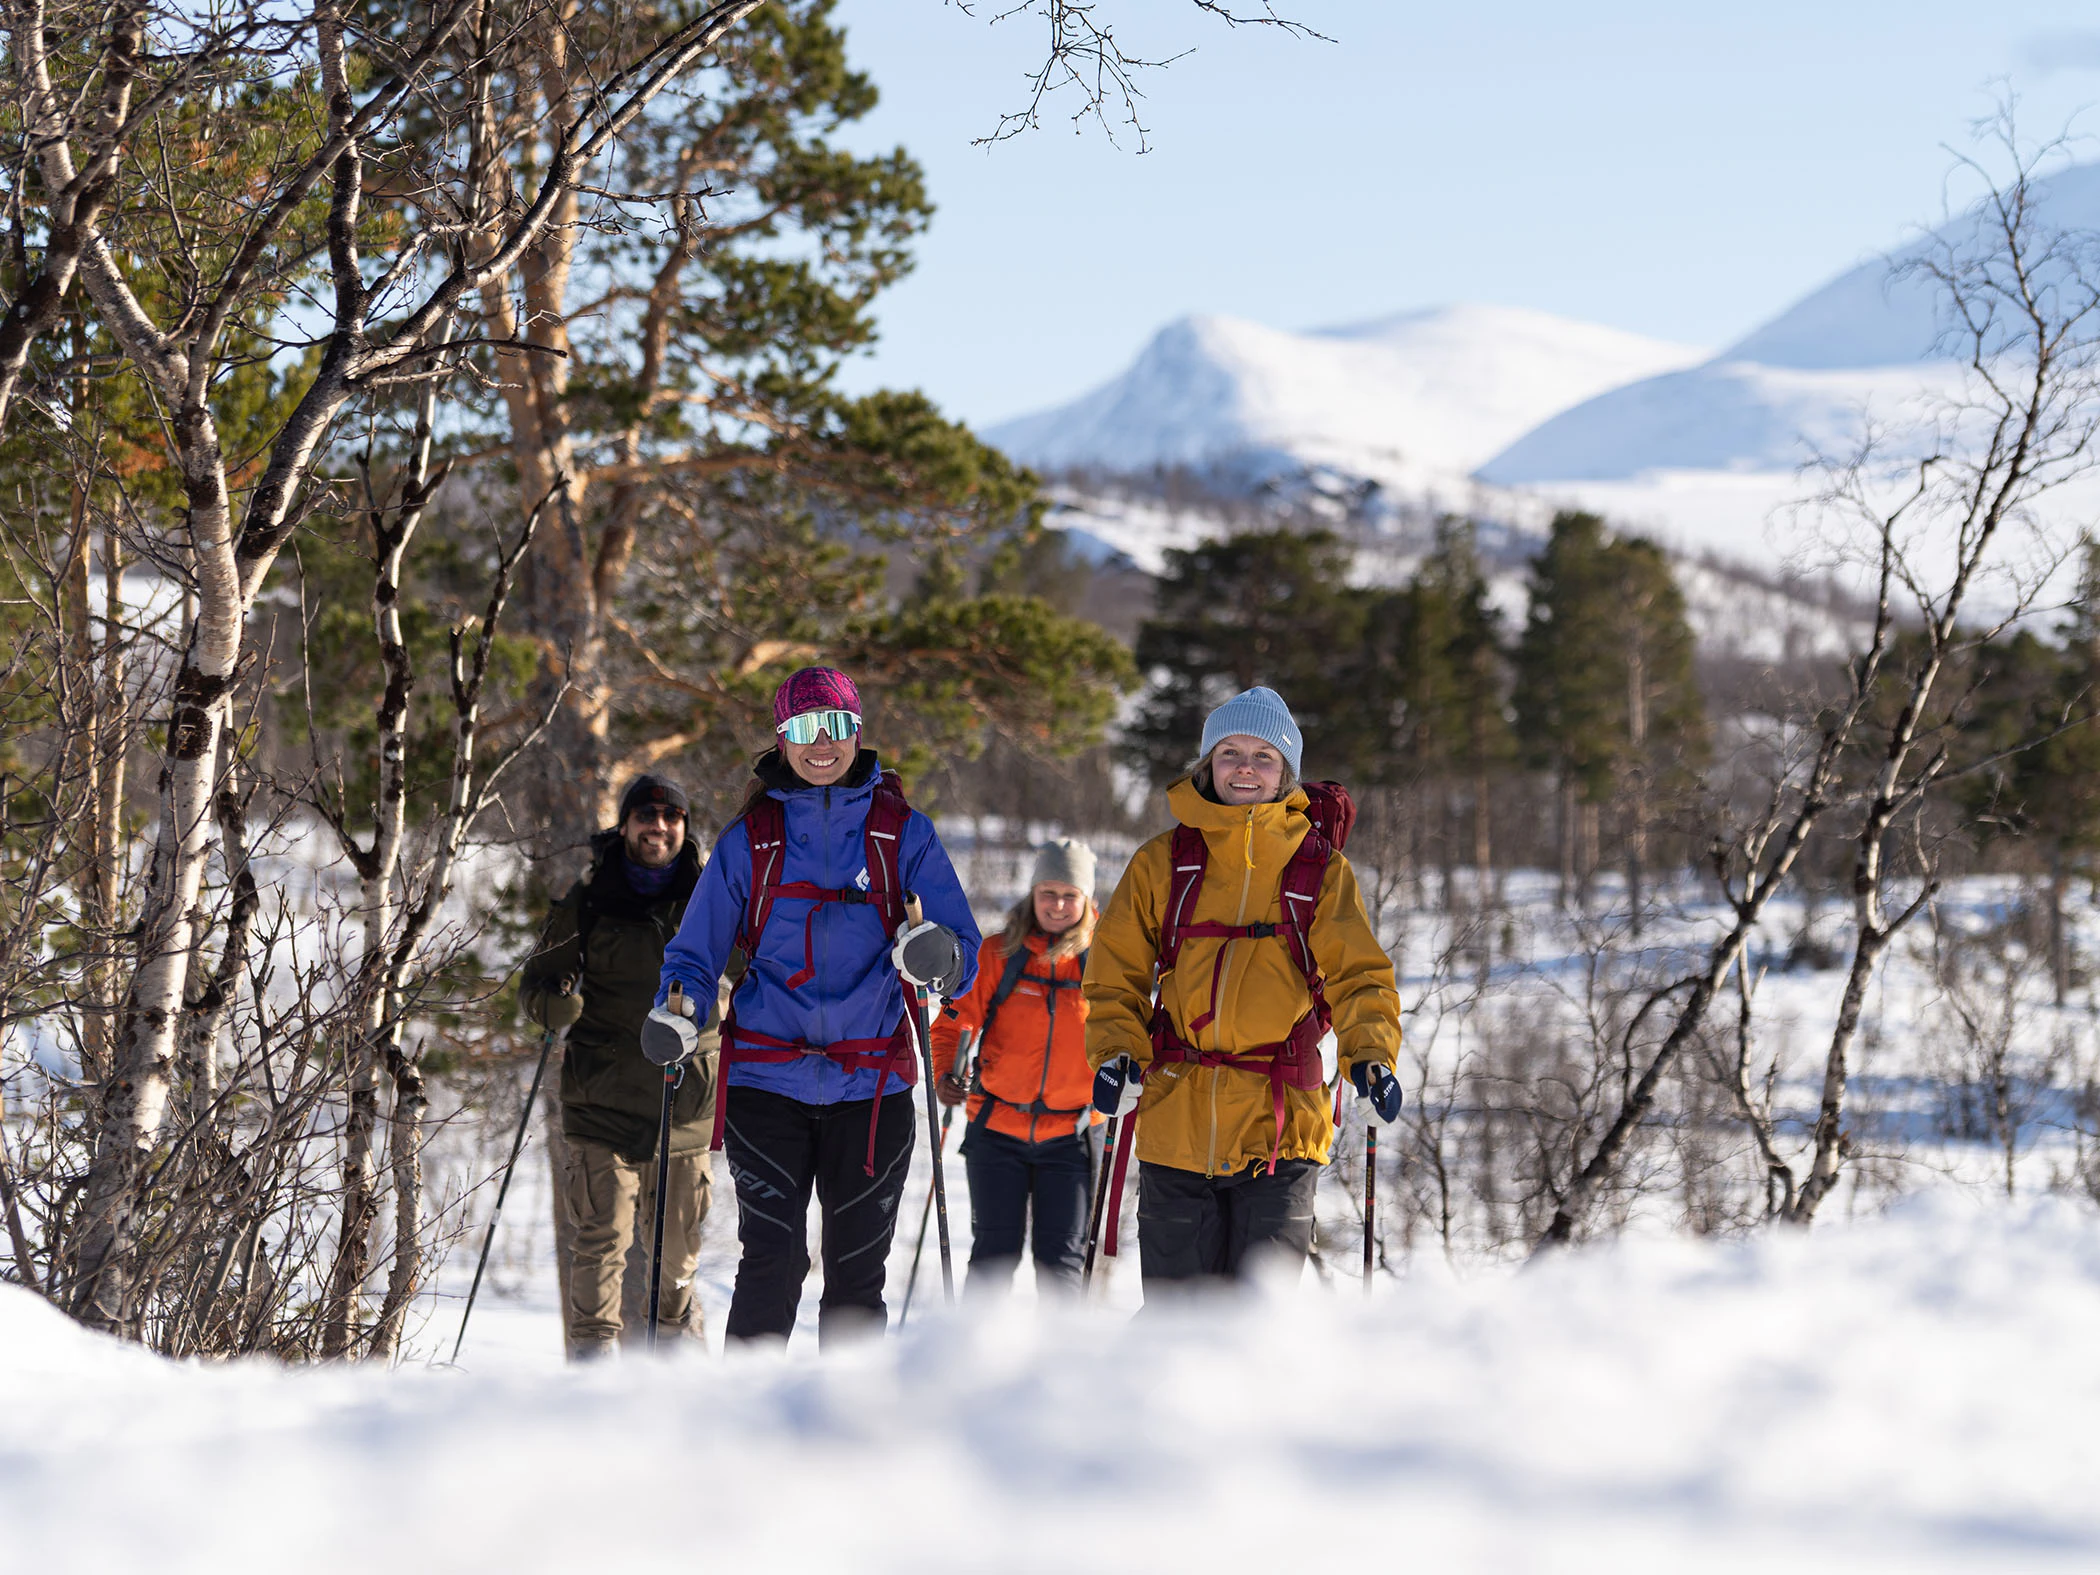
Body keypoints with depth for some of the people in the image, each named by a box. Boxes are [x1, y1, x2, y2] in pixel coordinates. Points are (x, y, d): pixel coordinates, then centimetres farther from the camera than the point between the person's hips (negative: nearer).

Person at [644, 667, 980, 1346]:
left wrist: (937, 958, -23)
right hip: (768, 1079, -1)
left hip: (871, 1085, 1)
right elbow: (696, 950, 9)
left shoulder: (903, 833, 5)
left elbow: (964, 952, 1)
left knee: (857, 1275, 5)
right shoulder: (749, 838, 6)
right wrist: (678, 1009, -12)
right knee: (773, 1261, -11)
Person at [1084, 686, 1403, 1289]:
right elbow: (1116, 976, 11)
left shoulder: (1320, 869, 6)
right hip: (1175, 1121, 1)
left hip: (1279, 1130, -1)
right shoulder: (1162, 862, 7)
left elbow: (1360, 976, 1)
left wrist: (1370, 1055, -18)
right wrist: (1117, 1053, -6)